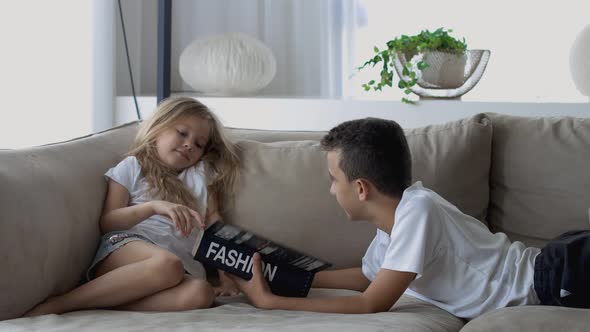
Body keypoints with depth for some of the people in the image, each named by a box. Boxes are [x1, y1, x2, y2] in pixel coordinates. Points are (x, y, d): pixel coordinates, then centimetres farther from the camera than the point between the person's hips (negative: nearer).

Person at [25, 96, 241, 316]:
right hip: (124, 247, -3)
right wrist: (154, 206, -12)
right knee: (168, 265, -41)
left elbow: (214, 219, 19)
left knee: (201, 293, -35)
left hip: (183, 266, 3)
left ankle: (99, 303, -40)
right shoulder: (132, 167, 15)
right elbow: (107, 222, 4)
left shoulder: (201, 173, 27)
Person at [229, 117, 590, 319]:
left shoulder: (416, 210, -26)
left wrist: (271, 301, -18)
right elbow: (369, 275, 22)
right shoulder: (396, 212, 1)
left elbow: (373, 304, -22)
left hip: (555, 279, -7)